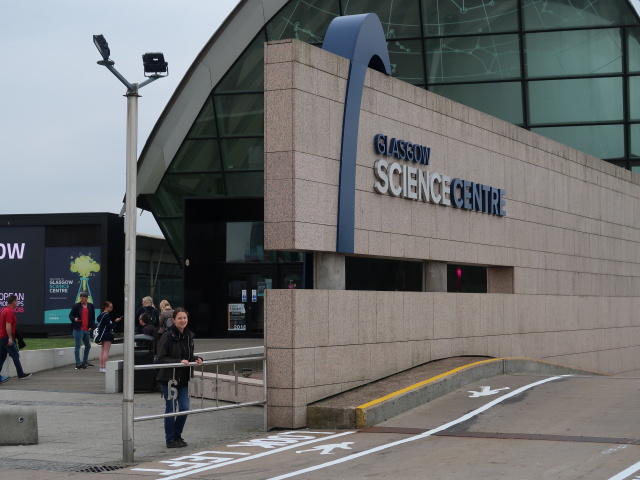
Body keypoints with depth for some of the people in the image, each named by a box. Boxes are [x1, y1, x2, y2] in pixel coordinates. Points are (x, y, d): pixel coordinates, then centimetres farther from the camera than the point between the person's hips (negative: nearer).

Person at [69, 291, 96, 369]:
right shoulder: (76, 306, -4)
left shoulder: (91, 306, 7)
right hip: (78, 329, -5)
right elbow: (70, 315, 1)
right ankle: (78, 364, 2)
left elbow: (93, 317, 12)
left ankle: (85, 362, 33)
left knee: (88, 346, 17)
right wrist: (74, 319, -20)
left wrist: (91, 326, 0)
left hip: (87, 330, 5)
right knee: (77, 346, -4)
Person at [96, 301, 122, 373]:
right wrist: (115, 321, -18)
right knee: (106, 351, -8)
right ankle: (105, 367, -10)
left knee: (102, 351, 11)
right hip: (107, 335, -9)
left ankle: (101, 367, 13)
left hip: (102, 335, 9)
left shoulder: (100, 315, 12)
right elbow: (109, 326, -19)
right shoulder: (106, 315, -15)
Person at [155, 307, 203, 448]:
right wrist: (179, 361, -25)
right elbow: (161, 359, -16)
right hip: (169, 378, -6)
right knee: (170, 409, 3)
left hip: (183, 378, 6)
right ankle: (170, 439, 16)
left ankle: (177, 436, 23)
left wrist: (196, 359, -1)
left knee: (185, 408, 5)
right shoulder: (167, 336, -15)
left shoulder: (189, 335, 7)